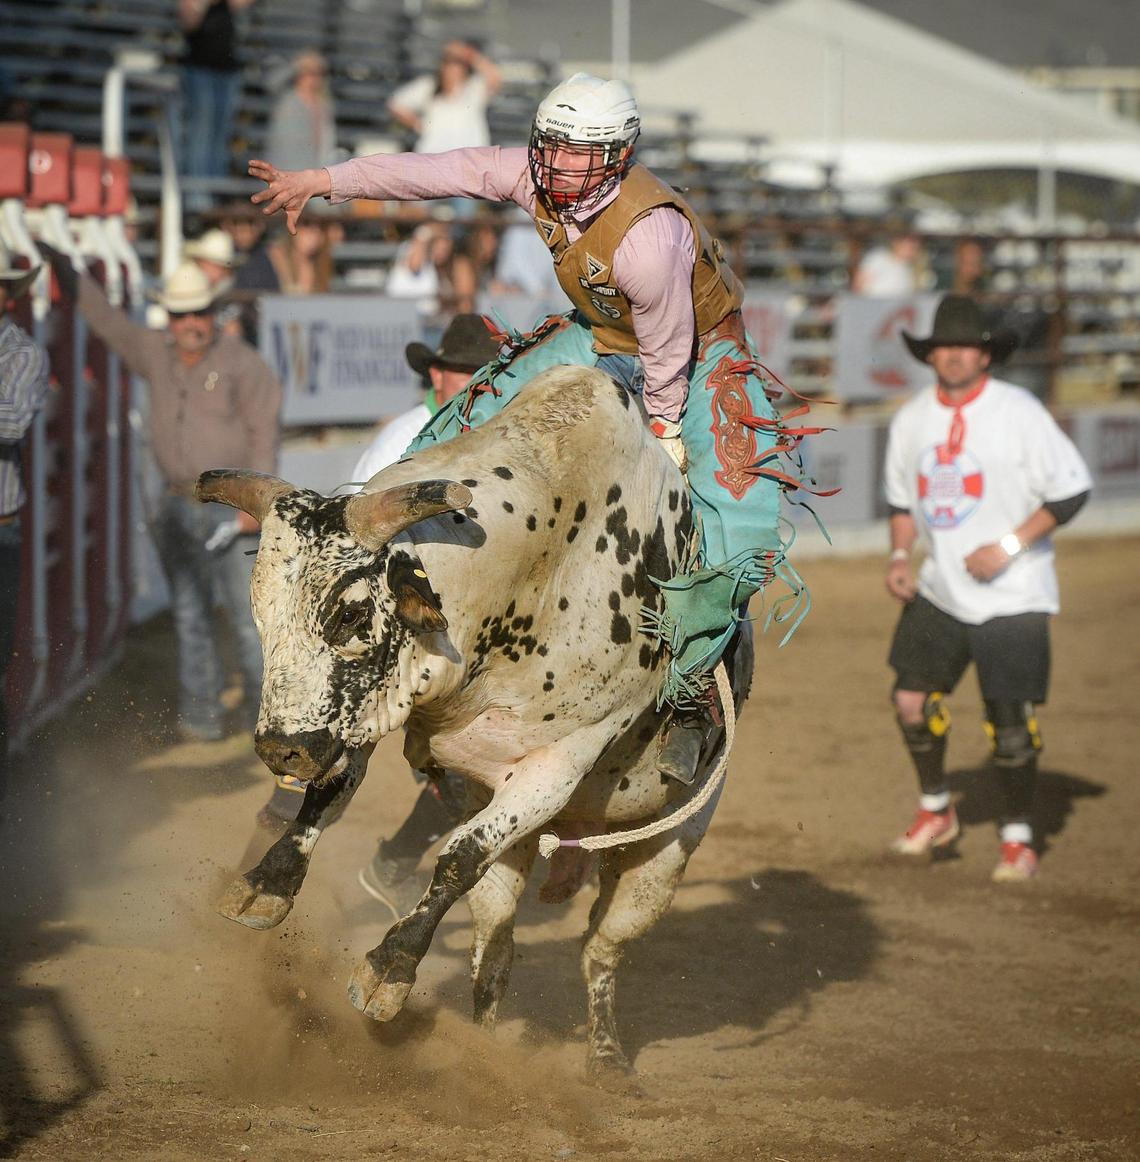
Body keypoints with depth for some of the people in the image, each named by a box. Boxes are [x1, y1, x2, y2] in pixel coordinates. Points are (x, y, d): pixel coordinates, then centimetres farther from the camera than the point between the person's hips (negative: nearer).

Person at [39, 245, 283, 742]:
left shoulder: (241, 363, -7)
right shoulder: (157, 354, 8)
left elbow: (265, 433, -8)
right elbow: (110, 322, 21)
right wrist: (66, 271, 20)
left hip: (233, 507, -5)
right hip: (178, 506, 5)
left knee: (248, 610, -4)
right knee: (189, 613, 6)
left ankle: (262, 708, 8)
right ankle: (200, 714, 11)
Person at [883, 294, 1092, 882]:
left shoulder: (1019, 412, -12)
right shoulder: (910, 419, 4)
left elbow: (1072, 488, -11)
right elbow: (902, 497, 18)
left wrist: (1010, 546, -17)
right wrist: (899, 555, 1)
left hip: (1011, 595, -5)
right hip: (939, 589, 5)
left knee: (1009, 718, -4)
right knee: (911, 699, 3)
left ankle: (1018, 839, 11)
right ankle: (935, 810, 26)